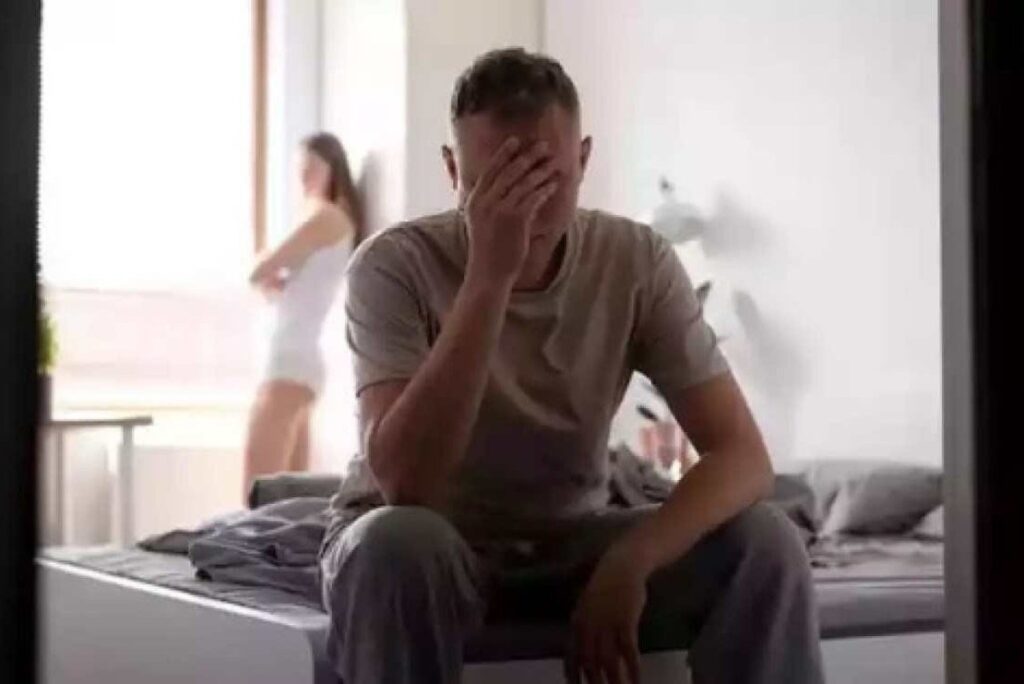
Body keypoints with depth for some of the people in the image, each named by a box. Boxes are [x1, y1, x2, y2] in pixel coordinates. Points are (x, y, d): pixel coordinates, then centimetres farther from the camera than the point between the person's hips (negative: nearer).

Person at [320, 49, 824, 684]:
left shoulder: (638, 262, -13)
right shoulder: (395, 265, -20)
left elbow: (743, 457, -17)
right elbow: (403, 483, -33)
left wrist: (628, 562, -35)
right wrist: (488, 277, -38)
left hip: (569, 544, 3)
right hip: (428, 547, -2)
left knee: (766, 544, -21)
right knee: (399, 543, -38)